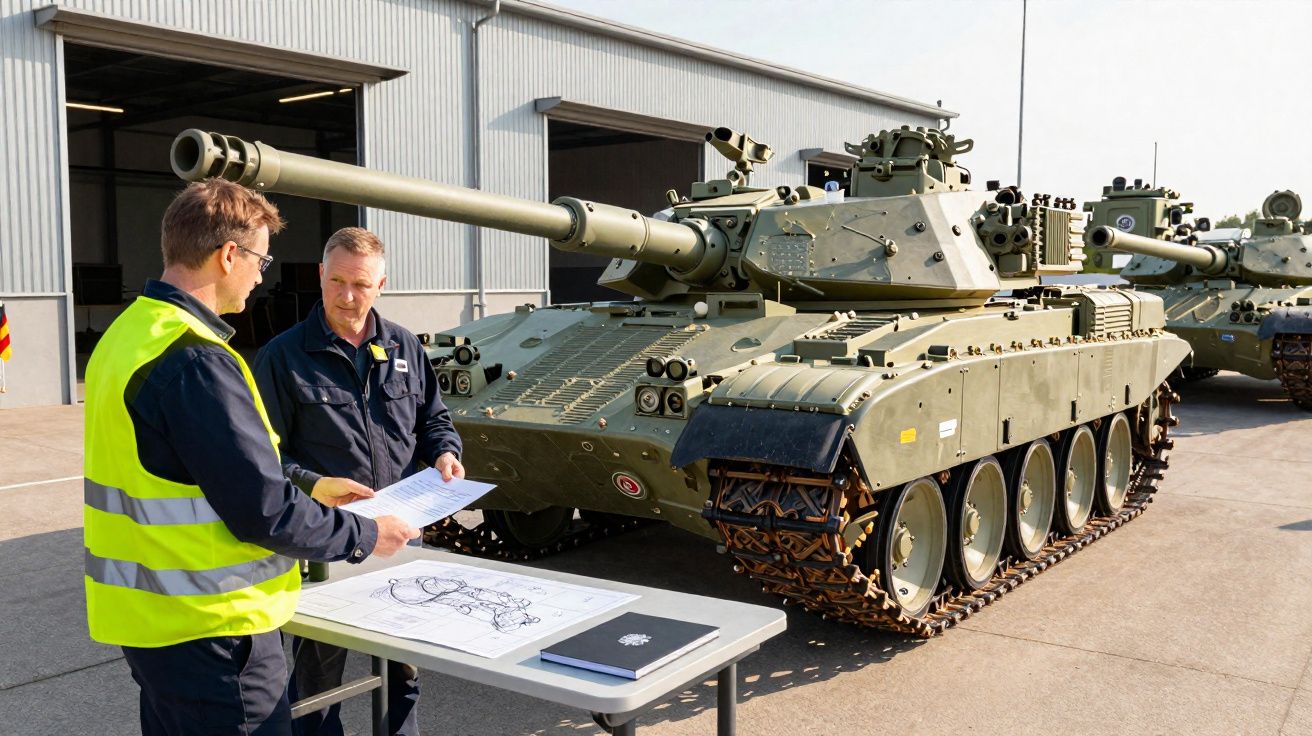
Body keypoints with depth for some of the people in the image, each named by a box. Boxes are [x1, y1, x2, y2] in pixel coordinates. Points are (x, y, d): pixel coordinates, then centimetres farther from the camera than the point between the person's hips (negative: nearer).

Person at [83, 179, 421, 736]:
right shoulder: (196, 361, -24)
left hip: (149, 619, 10)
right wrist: (364, 537, -8)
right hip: (208, 630, -10)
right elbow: (262, 513, -23)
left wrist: (310, 491, 16)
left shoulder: (127, 333, 8)